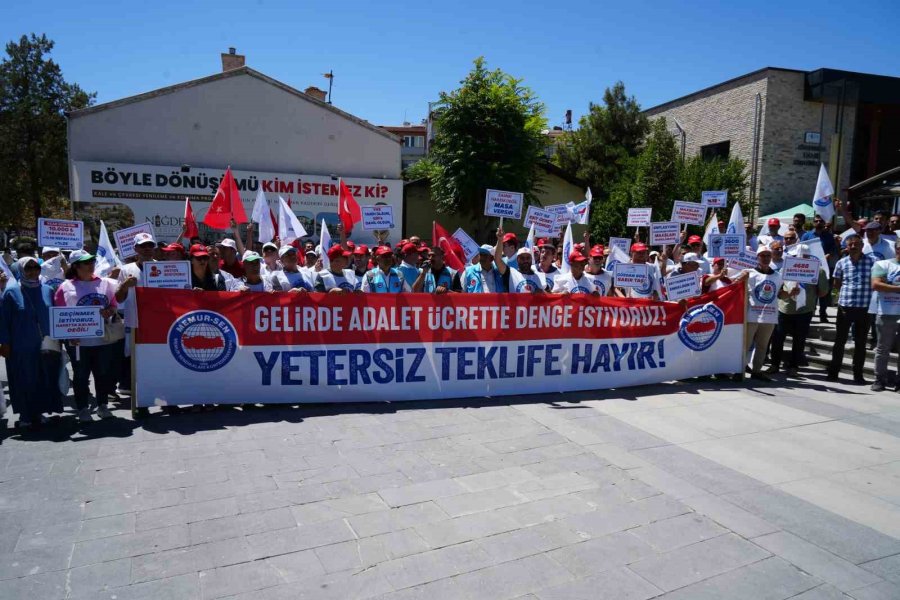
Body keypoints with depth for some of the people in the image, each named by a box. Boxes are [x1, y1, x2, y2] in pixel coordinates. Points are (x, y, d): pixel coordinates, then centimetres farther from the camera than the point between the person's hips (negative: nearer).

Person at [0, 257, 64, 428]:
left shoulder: (48, 290, 7)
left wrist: (56, 339, 6)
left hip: (45, 345, 3)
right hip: (21, 346, -3)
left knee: (44, 380, 6)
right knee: (24, 381, 4)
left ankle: (39, 411, 19)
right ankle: (25, 414, 14)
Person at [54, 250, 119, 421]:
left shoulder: (105, 283, 7)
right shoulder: (66, 287, -2)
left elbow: (114, 304, 12)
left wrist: (108, 312, -10)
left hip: (104, 338, 3)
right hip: (79, 341, -2)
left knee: (104, 374, 10)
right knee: (81, 376, 7)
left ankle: (102, 405, 23)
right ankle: (83, 408, 18)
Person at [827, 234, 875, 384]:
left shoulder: (872, 261, -4)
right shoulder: (841, 263, 3)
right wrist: (845, 294, 5)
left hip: (864, 308, -1)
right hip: (844, 307, 1)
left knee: (860, 342, 8)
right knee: (840, 340, 8)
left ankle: (858, 374, 18)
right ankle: (833, 371, 16)